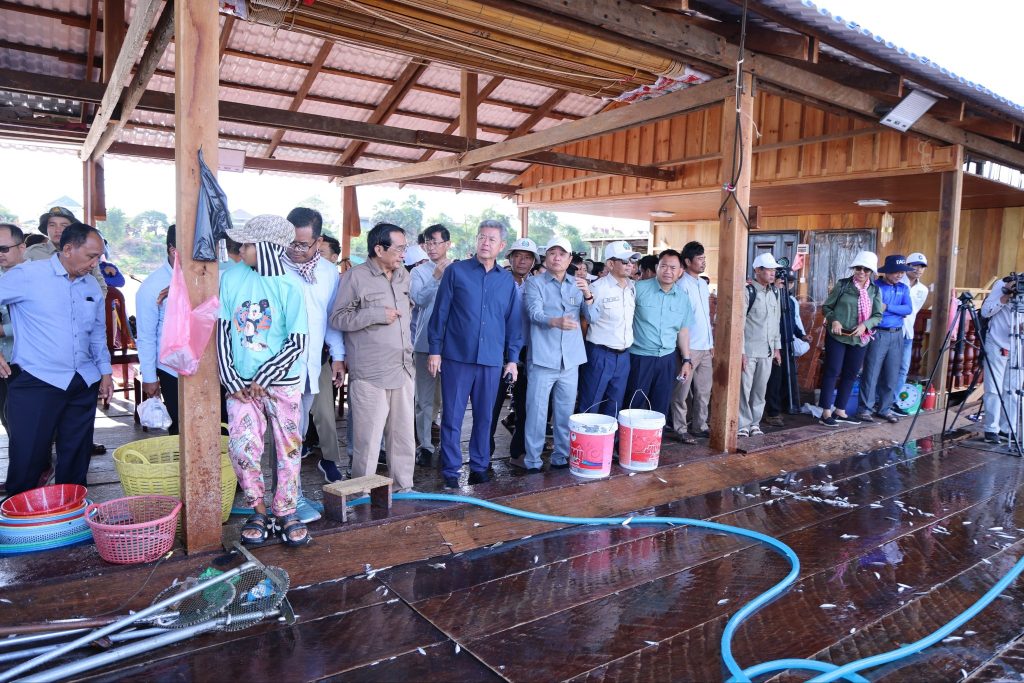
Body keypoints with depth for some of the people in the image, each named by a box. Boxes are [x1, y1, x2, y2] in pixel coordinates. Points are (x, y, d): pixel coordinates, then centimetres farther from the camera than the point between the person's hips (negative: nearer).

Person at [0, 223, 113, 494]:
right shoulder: (27, 275, -7)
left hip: (83, 385, 5)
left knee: (76, 461, 12)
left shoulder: (92, 286, 11)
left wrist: (105, 371, 14)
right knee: (27, 461, -1)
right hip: (35, 381, -5)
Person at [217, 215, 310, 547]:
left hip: (282, 381, -2)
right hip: (241, 382, 2)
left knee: (289, 447, 7)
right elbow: (223, 330, 1)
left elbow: (297, 342, -10)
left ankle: (286, 511, 24)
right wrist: (230, 379, -5)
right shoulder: (231, 278, -3)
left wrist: (263, 378, -12)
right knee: (242, 447, -3)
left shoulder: (289, 287, -11)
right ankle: (257, 511, 18)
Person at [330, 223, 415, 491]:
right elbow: (337, 318, -11)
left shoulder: (404, 275, 13)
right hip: (369, 373, -6)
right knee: (368, 438, -2)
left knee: (404, 434, 12)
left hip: (403, 368, 6)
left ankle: (403, 487, 25)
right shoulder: (355, 277, -7)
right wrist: (377, 315, -16)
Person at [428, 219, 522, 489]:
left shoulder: (507, 280, 8)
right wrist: (435, 350, -4)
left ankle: (479, 466, 24)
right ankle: (450, 471, 14)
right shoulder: (456, 271, 0)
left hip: (491, 360, 3)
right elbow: (440, 312, 0)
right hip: (457, 357, -2)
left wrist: (512, 358, 8)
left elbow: (513, 322, 11)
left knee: (484, 417, 11)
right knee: (452, 417, 3)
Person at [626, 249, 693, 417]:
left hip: (667, 359, 4)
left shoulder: (683, 297, 6)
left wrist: (686, 360, 13)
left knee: (660, 408, 12)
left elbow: (683, 330, 13)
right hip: (640, 357, -4)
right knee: (633, 406, 5)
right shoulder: (639, 288, -9)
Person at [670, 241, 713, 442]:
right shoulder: (682, 285, -11)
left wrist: (711, 343, 17)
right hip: (689, 347, -8)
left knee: (704, 390, 13)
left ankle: (699, 426, 23)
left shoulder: (703, 284, 14)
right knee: (682, 391, 0)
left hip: (705, 347, 8)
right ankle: (680, 429, 9)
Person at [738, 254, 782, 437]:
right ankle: (743, 425, 7)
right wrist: (741, 351, -15)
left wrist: (777, 347, 15)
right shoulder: (747, 292, -10)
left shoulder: (773, 294, 12)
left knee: (760, 389, 10)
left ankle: (755, 423, 20)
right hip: (749, 350, -6)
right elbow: (739, 324, -12)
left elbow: (776, 322, 18)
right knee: (744, 388, -2)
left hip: (767, 351, 6)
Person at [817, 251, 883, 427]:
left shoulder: (875, 290, 4)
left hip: (859, 339, 4)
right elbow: (826, 307, 1)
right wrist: (833, 320, -18)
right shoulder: (842, 285, -4)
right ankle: (826, 412, 2)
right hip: (837, 336, -4)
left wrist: (865, 325, -16)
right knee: (832, 372, -3)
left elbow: (878, 316, 4)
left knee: (851, 374, 10)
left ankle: (840, 411, 21)